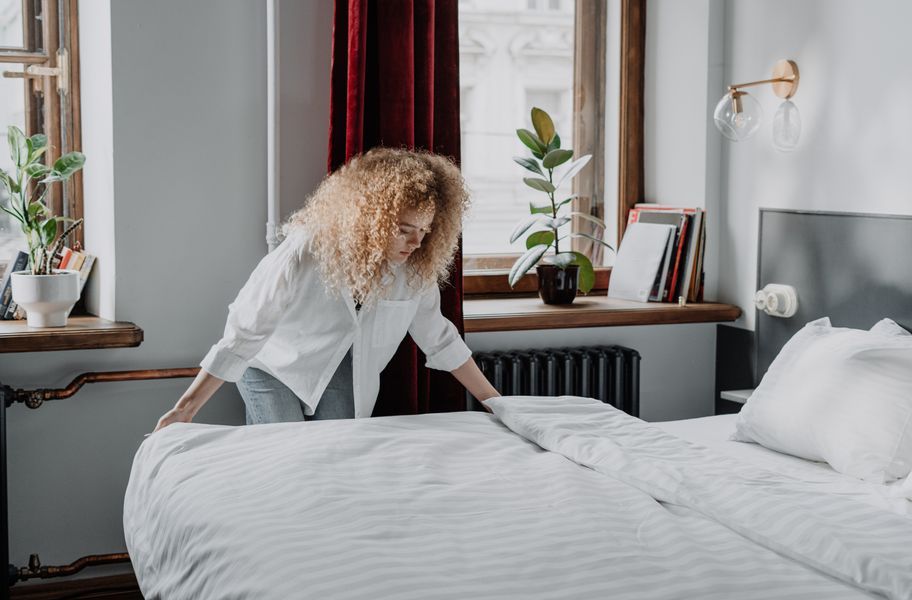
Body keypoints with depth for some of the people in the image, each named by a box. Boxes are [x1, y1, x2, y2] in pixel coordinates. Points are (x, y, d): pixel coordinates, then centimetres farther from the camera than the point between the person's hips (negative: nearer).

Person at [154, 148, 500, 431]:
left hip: (341, 368, 4)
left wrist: (494, 401, -3)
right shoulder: (304, 254, -36)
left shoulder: (416, 267, -21)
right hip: (273, 366, -4)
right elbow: (244, 333, -30)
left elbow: (438, 338, -6)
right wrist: (186, 408, -29)